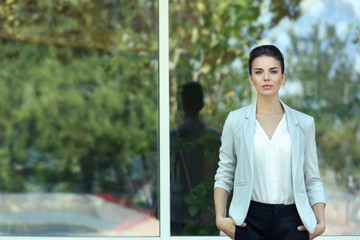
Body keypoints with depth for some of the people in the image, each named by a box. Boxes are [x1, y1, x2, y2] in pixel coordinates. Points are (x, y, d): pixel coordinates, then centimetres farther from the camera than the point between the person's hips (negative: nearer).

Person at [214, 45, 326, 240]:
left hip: (292, 222, 1)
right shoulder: (236, 121, 5)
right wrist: (220, 218, -5)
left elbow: (312, 180, 9)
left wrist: (320, 222, -3)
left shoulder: (304, 123, 7)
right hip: (250, 220, -1)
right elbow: (224, 176, 7)